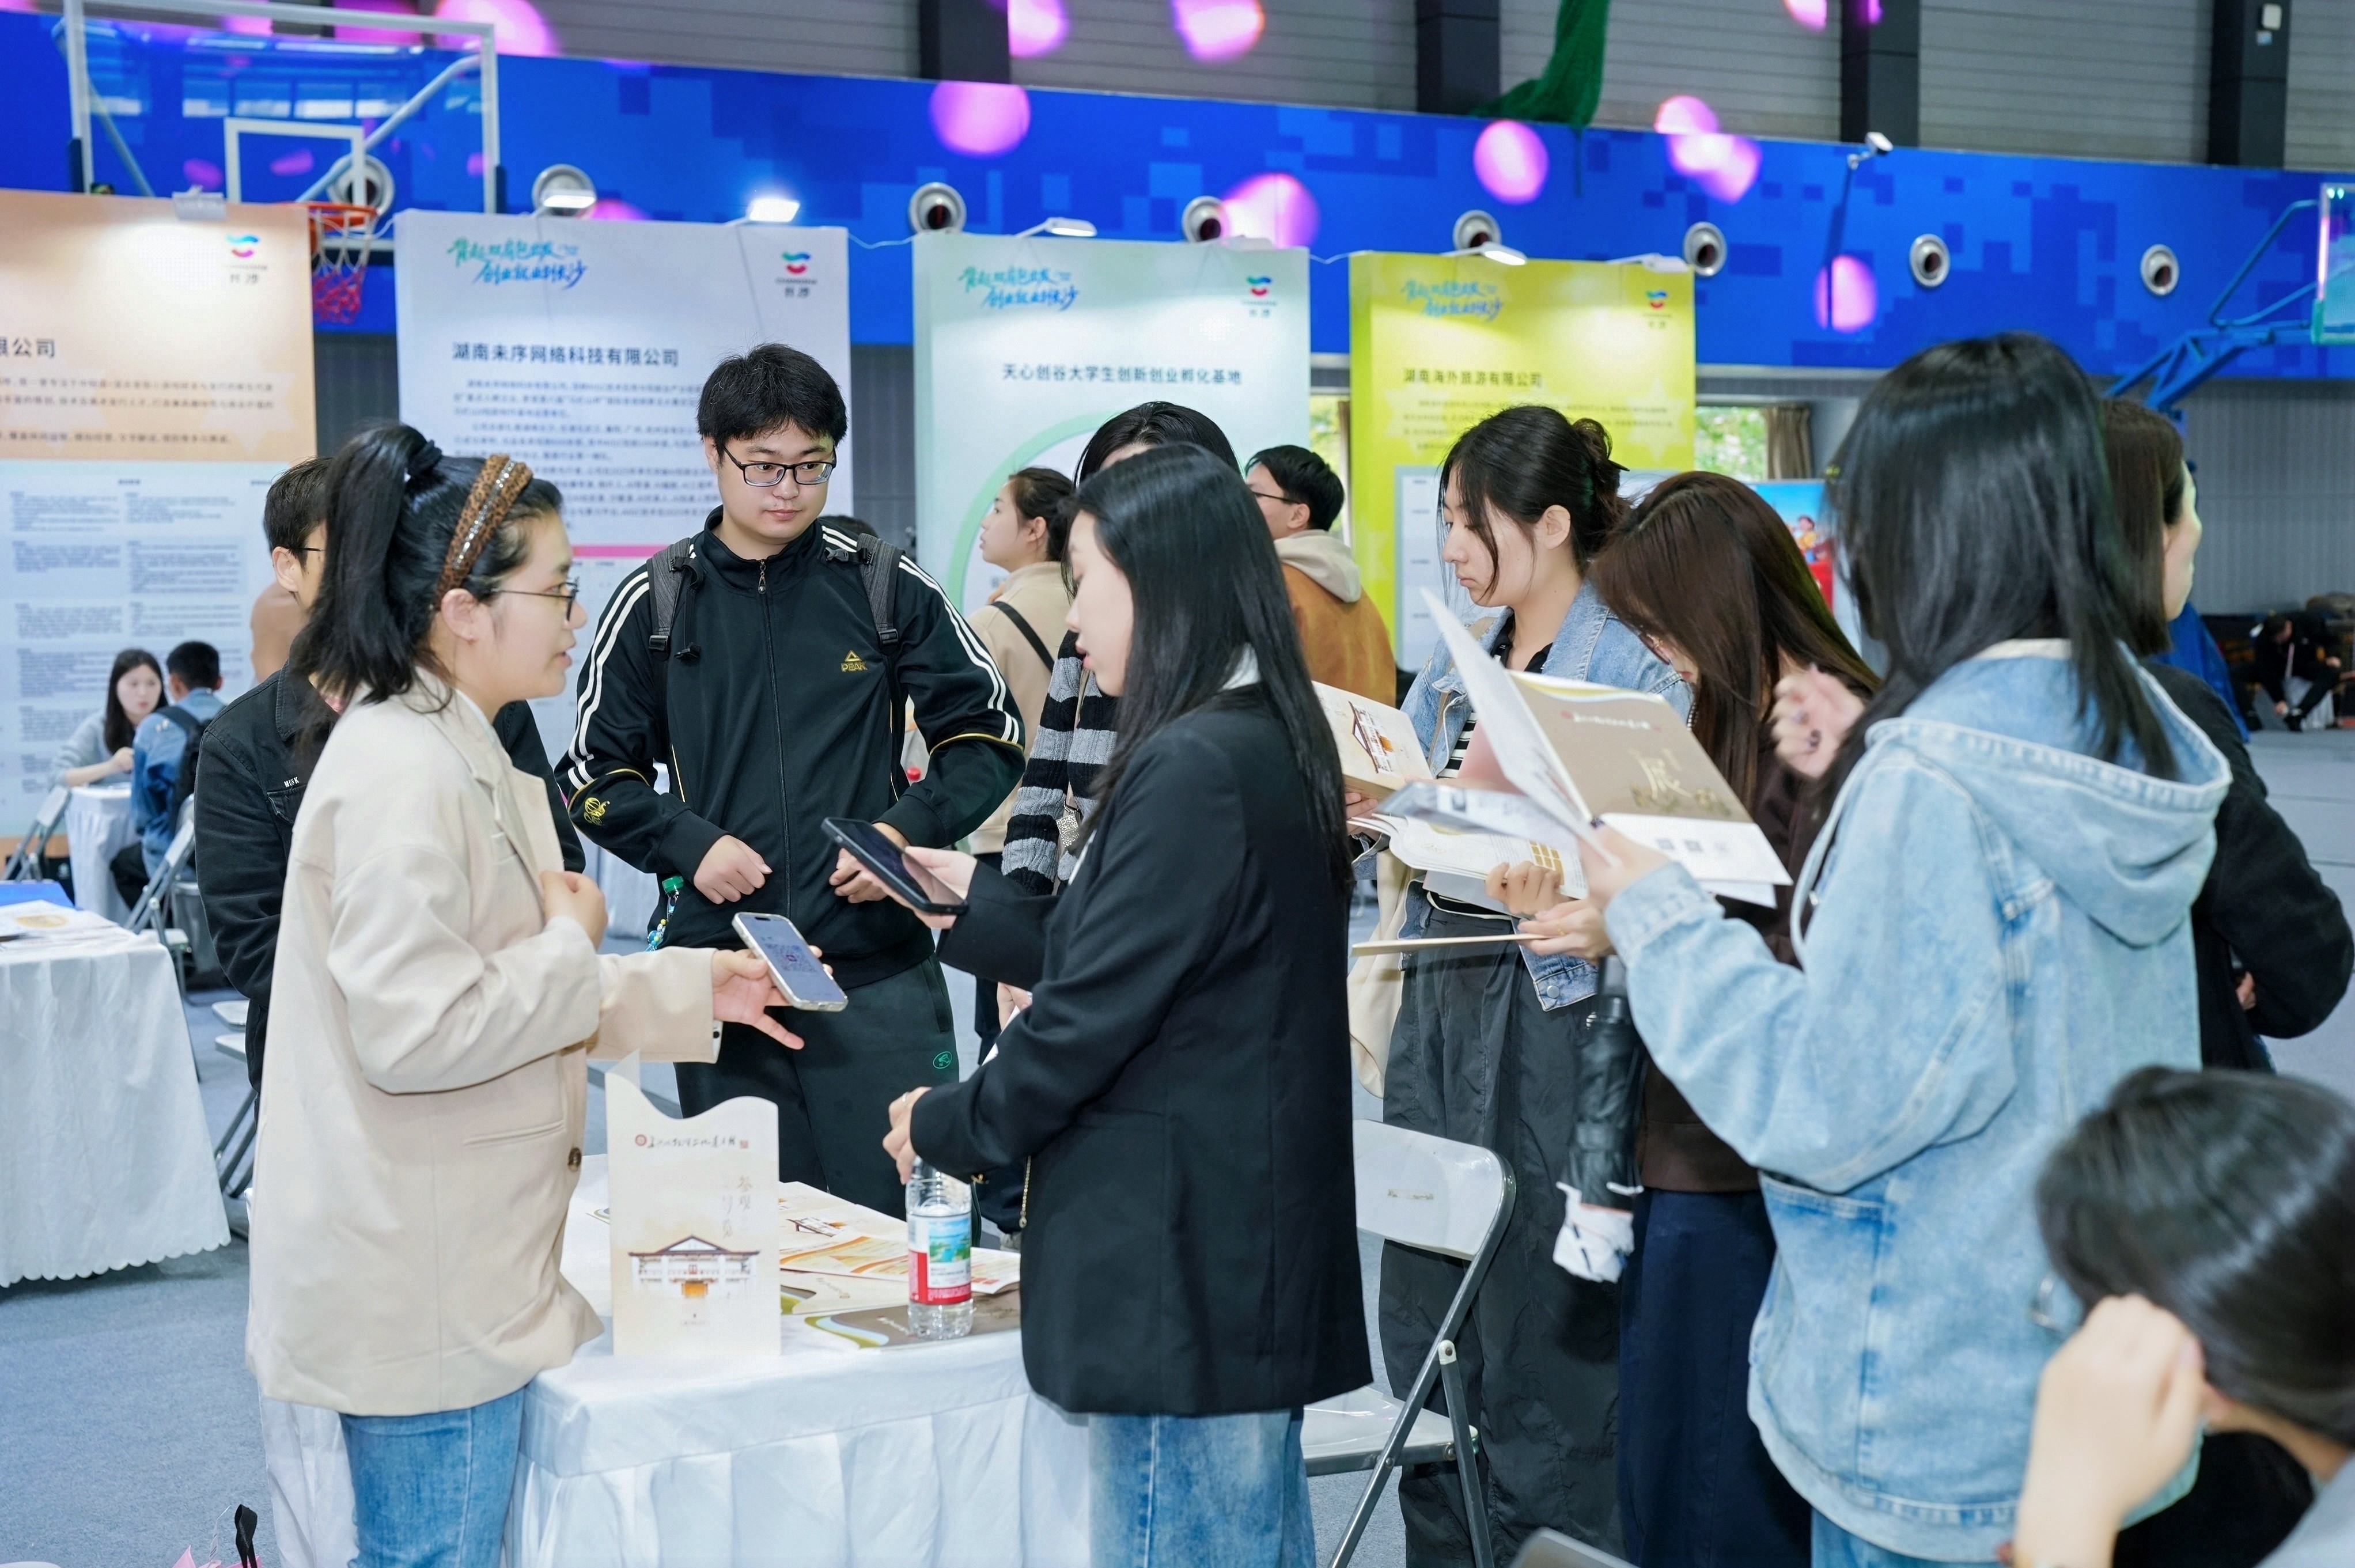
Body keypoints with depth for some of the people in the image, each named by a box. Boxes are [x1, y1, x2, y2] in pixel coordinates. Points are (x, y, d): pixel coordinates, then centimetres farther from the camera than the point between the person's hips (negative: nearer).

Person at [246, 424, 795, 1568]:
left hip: (461, 1270, 10)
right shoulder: (401, 773, -20)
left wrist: (692, 990, 15)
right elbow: (415, 1030, -26)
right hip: (418, 1291, -10)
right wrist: (573, 943, -13)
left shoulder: (463, 757, 14)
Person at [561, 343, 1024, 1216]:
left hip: (881, 977, -1)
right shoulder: (656, 603, 5)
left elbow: (988, 732, 8)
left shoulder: (886, 587, 4)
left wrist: (911, 829, -8)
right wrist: (689, 843, -8)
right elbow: (596, 775, 9)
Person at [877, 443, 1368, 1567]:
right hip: (1255, 1254, 10)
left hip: (1179, 1262, -10)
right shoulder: (1270, 744, 10)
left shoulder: (1190, 769, -20)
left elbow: (1090, 1014, -18)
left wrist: (947, 1126, -3)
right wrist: (977, 901, 20)